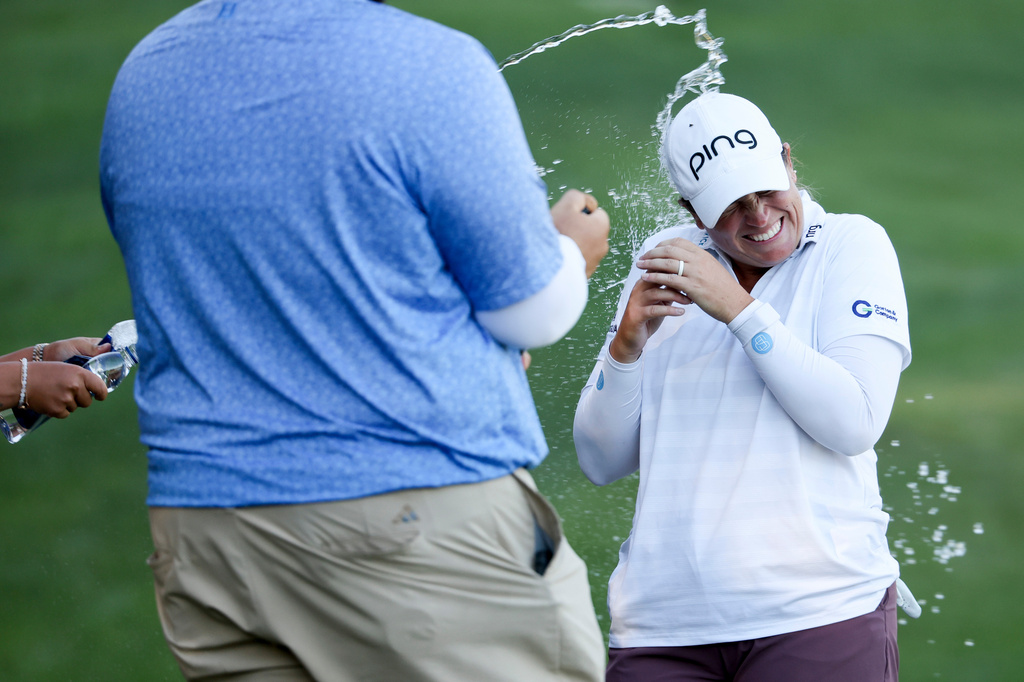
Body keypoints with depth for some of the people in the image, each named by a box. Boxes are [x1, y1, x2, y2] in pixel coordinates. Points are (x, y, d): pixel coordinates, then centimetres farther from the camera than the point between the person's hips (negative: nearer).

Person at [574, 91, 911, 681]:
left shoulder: (853, 245, 1)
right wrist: (627, 344, -8)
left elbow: (856, 424, -13)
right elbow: (601, 463, 10)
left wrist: (740, 308, -16)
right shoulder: (665, 260, 11)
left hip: (817, 611, -3)